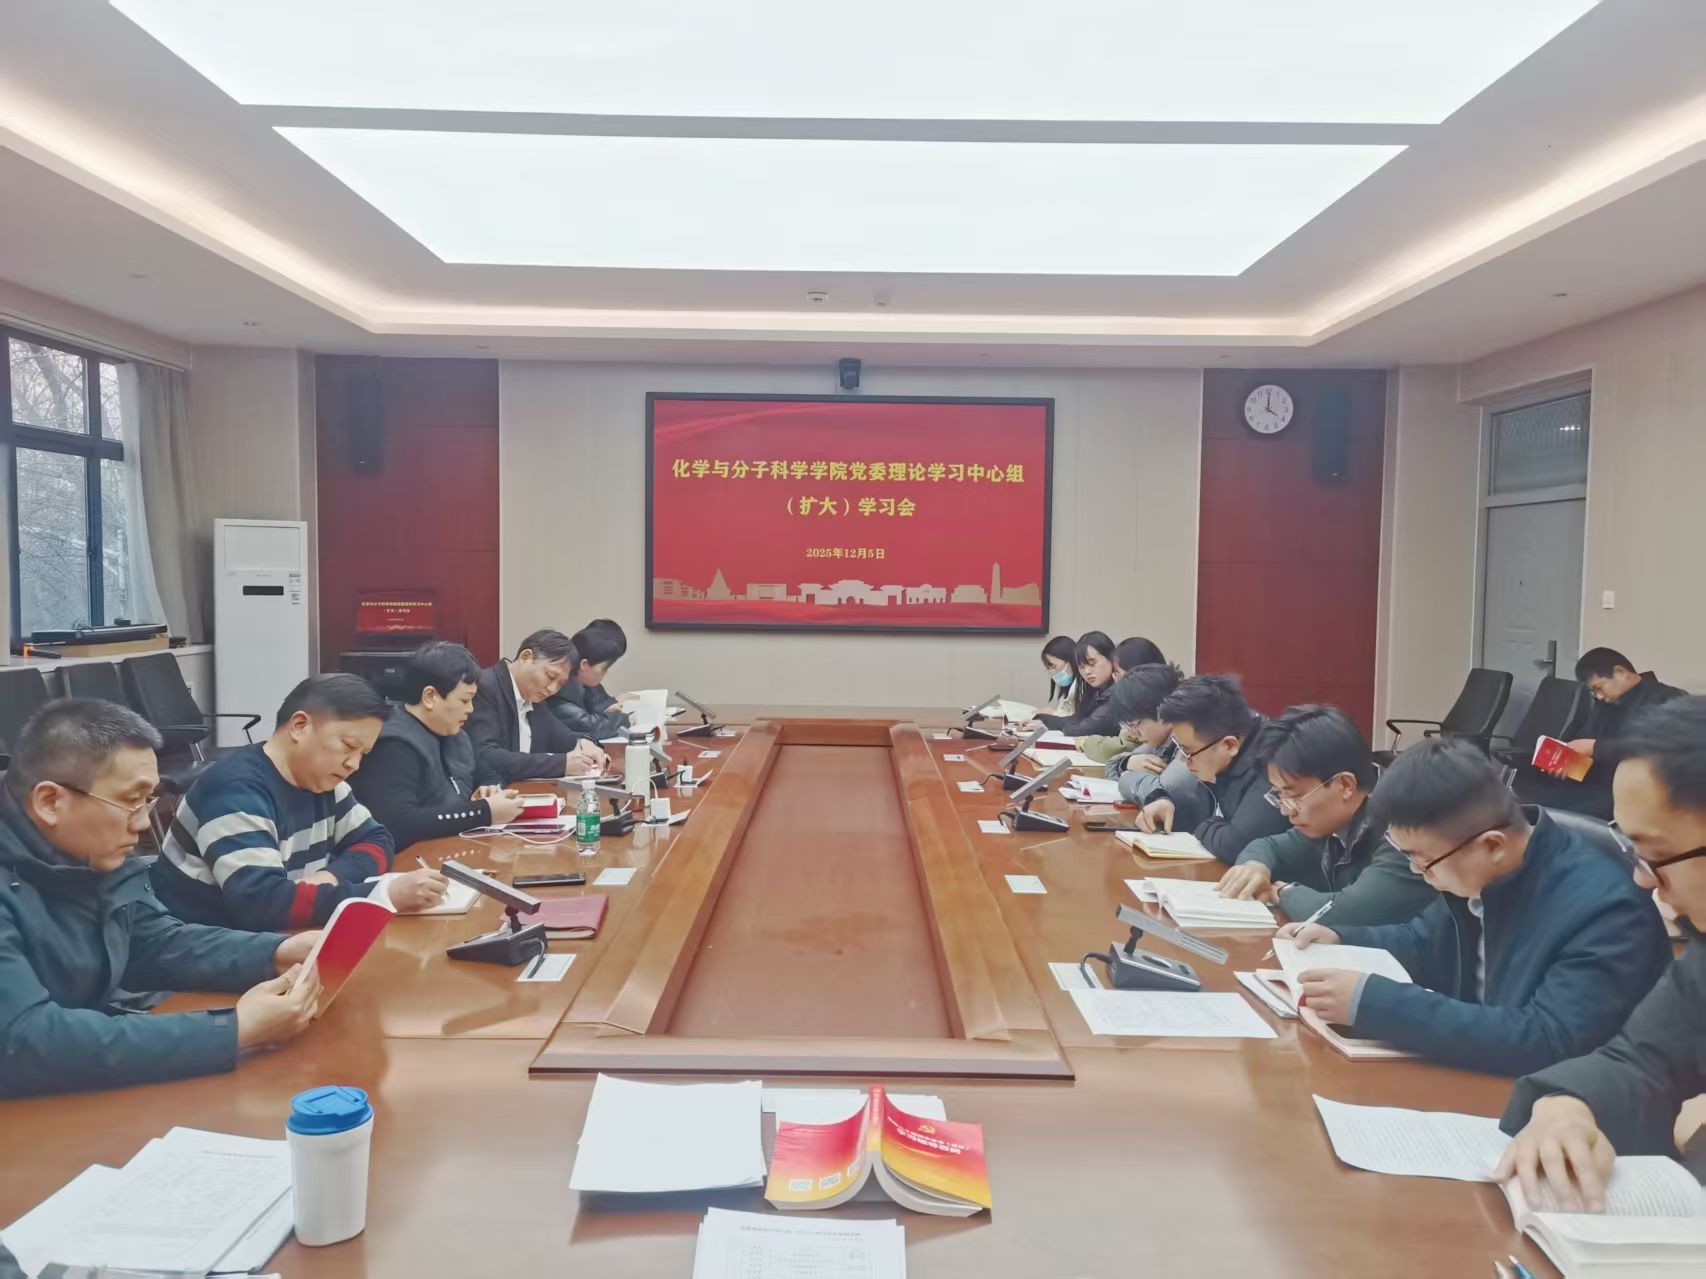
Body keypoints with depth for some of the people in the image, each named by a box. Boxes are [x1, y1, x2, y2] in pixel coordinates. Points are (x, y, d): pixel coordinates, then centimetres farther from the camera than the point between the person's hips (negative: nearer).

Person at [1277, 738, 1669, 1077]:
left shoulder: (1607, 909, -26)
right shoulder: (1470, 867, -3)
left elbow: (1547, 1043, -33)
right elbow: (1425, 943, 15)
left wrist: (1372, 1002, -35)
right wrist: (1338, 940, -3)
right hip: (1471, 1079, 7)